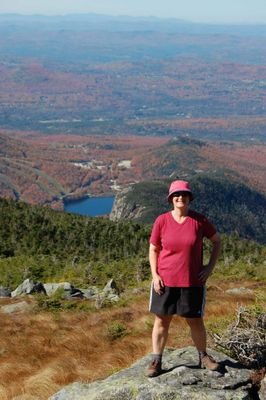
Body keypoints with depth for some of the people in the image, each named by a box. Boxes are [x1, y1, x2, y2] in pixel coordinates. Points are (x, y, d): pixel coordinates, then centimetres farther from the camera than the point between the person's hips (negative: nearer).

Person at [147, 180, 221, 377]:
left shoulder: (199, 220, -6)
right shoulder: (162, 221, -6)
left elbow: (217, 241, 7)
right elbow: (153, 249, 2)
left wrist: (210, 266, -1)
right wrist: (155, 275, -7)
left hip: (193, 282, 0)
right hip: (165, 281, 0)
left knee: (196, 320, 10)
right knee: (161, 320, 7)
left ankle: (204, 357, 29)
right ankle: (156, 361, 16)